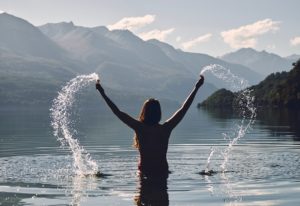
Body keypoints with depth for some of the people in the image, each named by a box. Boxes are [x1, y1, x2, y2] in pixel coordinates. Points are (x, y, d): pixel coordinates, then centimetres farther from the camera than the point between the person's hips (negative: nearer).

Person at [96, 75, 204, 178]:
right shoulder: (165, 128, -8)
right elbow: (183, 109, -1)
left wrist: (103, 93, -2)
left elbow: (118, 112, -8)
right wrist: (197, 87, 5)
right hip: (163, 172, 1)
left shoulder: (140, 128, -12)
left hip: (145, 172, -1)